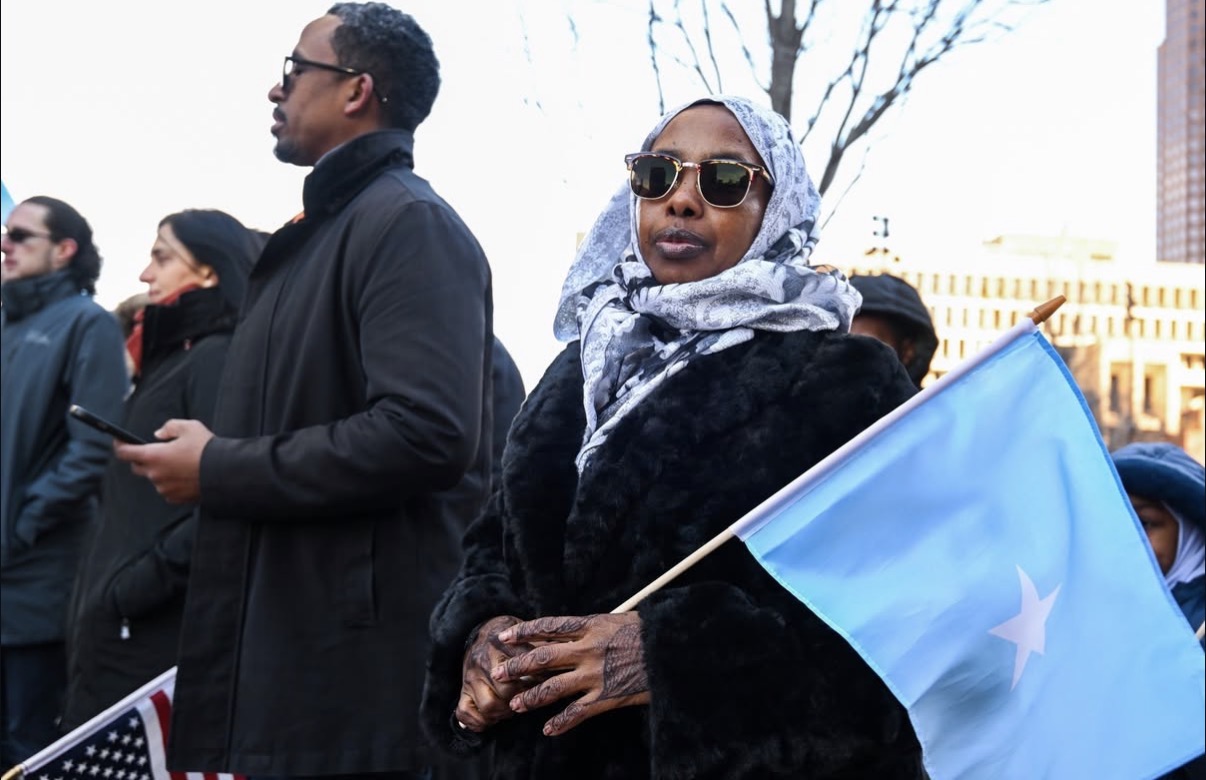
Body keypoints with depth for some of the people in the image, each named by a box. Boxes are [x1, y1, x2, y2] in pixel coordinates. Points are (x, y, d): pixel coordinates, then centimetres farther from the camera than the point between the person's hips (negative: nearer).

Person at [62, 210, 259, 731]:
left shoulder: (218, 359, -10)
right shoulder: (168, 358, 19)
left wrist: (135, 587, -21)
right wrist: (102, 592, 12)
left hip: (155, 633, -9)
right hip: (116, 630, 9)